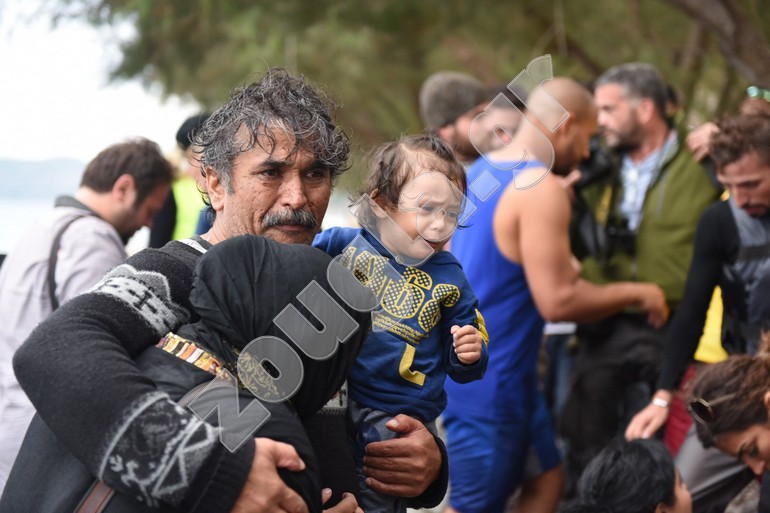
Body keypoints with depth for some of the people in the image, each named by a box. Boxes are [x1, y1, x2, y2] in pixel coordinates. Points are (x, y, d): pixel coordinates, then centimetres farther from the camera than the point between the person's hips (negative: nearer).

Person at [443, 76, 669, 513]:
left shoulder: (478, 173, 9)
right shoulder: (541, 189, -20)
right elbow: (559, 302, -22)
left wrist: (560, 267, 21)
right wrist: (637, 293, -9)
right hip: (489, 383, -10)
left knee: (547, 477, 19)